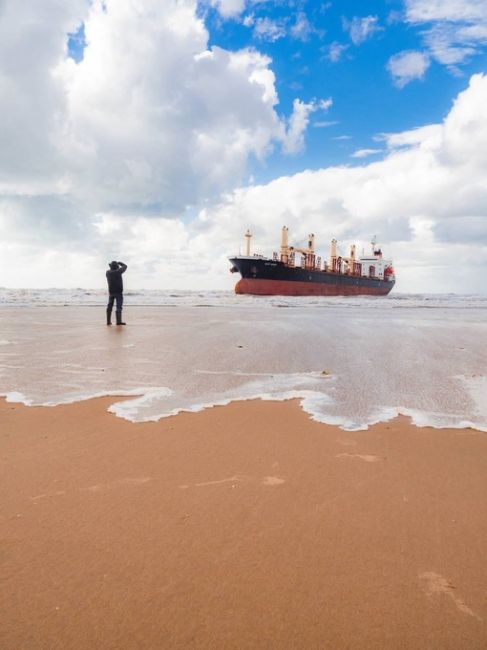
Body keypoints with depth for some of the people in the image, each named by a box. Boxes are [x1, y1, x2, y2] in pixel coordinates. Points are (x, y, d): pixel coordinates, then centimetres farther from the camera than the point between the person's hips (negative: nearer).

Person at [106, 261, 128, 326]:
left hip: (111, 292, 5)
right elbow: (125, 266, 4)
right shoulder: (118, 271, -11)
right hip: (118, 292, -5)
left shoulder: (108, 272, 1)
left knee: (109, 306, 13)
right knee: (119, 306, -9)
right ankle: (118, 321, -18)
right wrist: (119, 263, 19)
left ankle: (108, 321, 16)